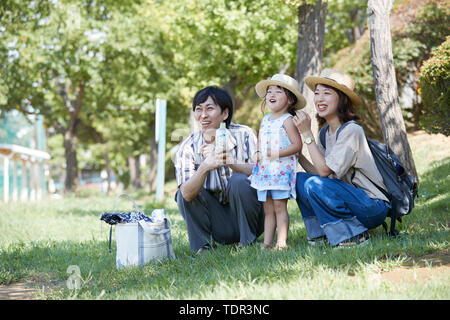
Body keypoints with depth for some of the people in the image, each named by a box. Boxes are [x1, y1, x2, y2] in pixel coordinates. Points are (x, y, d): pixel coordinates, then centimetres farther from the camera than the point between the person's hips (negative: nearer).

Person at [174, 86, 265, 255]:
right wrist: (204, 168, -41)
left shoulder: (243, 134, -11)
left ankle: (247, 240, -10)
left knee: (239, 181, -27)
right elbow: (187, 194, -22)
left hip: (246, 215, -1)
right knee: (183, 194, -18)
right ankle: (203, 245, -4)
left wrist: (228, 161, -40)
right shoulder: (188, 147, -9)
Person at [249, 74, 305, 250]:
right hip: (264, 169, 7)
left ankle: (281, 242, -9)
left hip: (281, 169, -7)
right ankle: (267, 243, 11)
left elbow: (297, 145, -12)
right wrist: (258, 154, 5)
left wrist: (276, 153, -19)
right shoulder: (265, 120, 16)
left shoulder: (287, 120, -6)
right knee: (268, 208, 8)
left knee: (279, 206, -10)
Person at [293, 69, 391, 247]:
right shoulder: (326, 132, 8)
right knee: (300, 179, -3)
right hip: (349, 197, 8)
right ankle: (320, 233, 4)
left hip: (374, 207, -8)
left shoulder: (352, 130, -17)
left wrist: (307, 134, -18)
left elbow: (324, 171, -20)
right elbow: (317, 171, 3)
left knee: (314, 184, -25)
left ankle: (354, 236, -13)